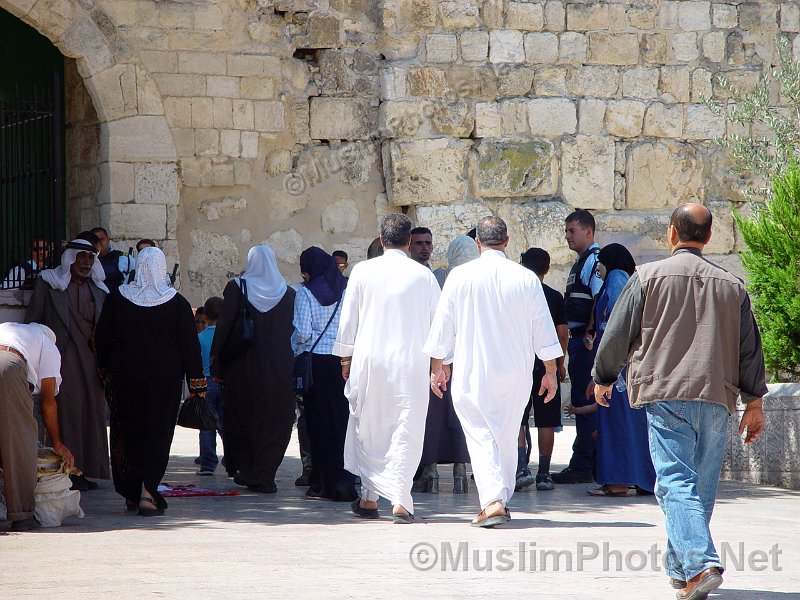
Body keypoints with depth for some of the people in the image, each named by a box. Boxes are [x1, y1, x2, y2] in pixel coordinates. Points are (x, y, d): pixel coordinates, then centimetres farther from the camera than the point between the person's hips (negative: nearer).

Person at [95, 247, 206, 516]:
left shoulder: (117, 298, -4)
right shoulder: (176, 302, -7)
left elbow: (102, 337, 2)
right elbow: (189, 343, -5)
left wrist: (104, 367, 16)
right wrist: (196, 380, 1)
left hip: (125, 374, 1)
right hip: (165, 377, -1)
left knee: (127, 431, 14)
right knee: (157, 432, 3)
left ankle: (131, 493, 18)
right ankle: (147, 491, -10)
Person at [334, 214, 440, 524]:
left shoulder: (363, 271, -1)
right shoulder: (423, 275, -1)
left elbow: (348, 319, 4)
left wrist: (346, 358, 15)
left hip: (369, 361, 1)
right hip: (411, 363, -1)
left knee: (368, 430, 13)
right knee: (406, 431, 0)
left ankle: (369, 498, 17)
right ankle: (400, 501, -10)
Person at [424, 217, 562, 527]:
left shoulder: (460, 276, -5)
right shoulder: (526, 278, -2)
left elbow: (443, 325, 1)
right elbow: (543, 328, 3)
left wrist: (437, 366, 13)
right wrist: (551, 371, 12)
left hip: (472, 373, -2)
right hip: (516, 374, 2)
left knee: (480, 436, -2)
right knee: (507, 438, 15)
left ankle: (492, 500, -19)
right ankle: (501, 499, 22)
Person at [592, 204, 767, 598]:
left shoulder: (648, 276, 1)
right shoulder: (732, 285, 13)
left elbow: (617, 333, 4)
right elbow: (750, 348, 13)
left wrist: (603, 378, 19)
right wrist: (754, 402, 19)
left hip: (666, 395, -4)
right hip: (716, 397, 4)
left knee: (676, 482, -10)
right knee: (702, 486, 13)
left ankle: (700, 565, -26)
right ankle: (679, 567, 22)